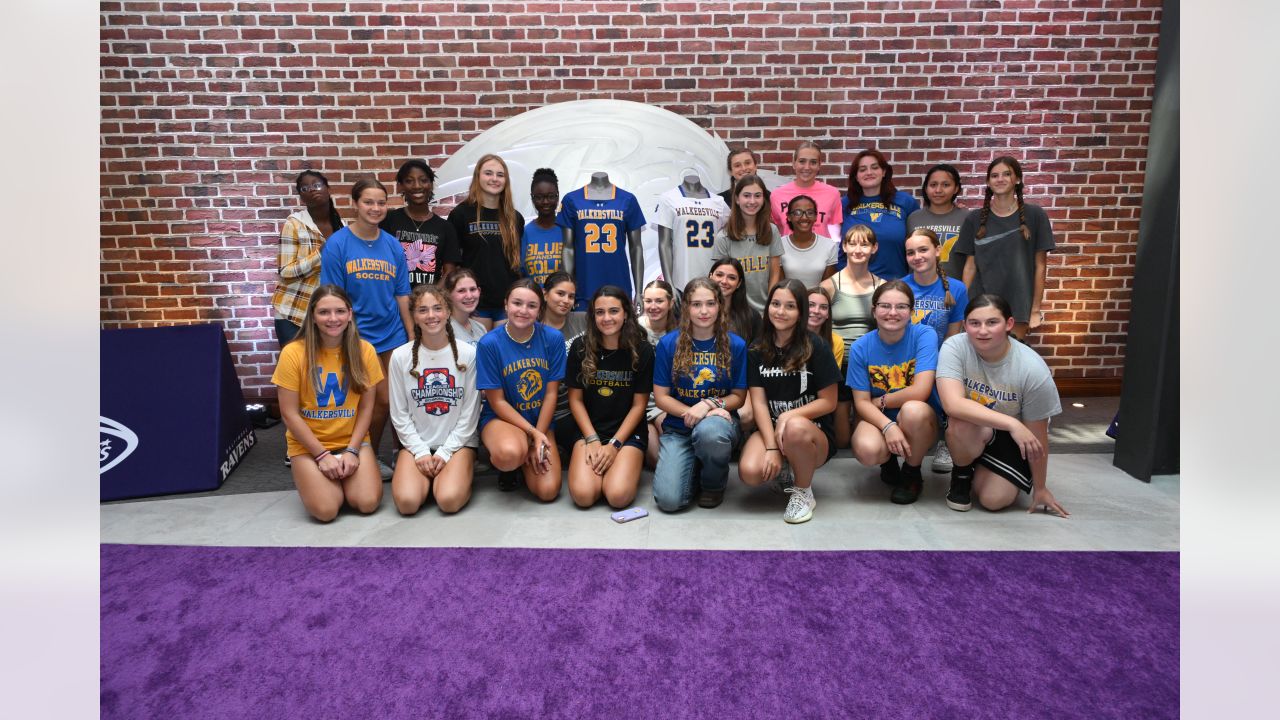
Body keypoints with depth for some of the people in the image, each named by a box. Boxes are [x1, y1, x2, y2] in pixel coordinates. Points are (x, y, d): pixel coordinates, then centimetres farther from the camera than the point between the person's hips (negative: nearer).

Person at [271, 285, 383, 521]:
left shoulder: (364, 351, -5)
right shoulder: (293, 353, -12)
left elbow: (366, 408, 0)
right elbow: (290, 415, -10)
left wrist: (352, 449, -11)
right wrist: (322, 455, -14)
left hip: (353, 441, 2)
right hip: (308, 445, -1)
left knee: (368, 503, -18)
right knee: (326, 510, -20)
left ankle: (342, 476, 14)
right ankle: (320, 479, 14)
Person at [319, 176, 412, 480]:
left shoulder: (392, 245, 4)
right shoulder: (337, 244, -7)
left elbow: (401, 295, 7)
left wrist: (412, 336, 5)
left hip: (393, 334, 4)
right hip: (359, 336, -4)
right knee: (382, 400, -2)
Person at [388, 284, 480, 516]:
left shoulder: (468, 354, -5)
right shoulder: (400, 356, -2)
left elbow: (470, 412, -3)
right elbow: (399, 414, 1)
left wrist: (445, 452, -9)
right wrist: (421, 452, -8)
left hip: (458, 442, -1)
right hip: (416, 443, 1)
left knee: (450, 501, -25)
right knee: (407, 502, -22)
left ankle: (460, 473, 8)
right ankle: (428, 476, 10)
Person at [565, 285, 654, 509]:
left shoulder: (642, 350, -5)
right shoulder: (580, 347, -2)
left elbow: (639, 404, -3)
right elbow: (575, 399, 2)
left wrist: (614, 444, -11)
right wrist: (593, 440, -9)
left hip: (627, 432, -1)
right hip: (588, 431, 1)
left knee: (618, 496, -23)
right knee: (583, 495, -22)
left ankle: (626, 464, 9)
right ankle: (598, 464, 10)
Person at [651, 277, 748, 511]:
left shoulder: (736, 345, -4)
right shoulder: (668, 344, -4)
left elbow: (738, 396, 2)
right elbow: (661, 396, -2)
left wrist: (709, 404, -19)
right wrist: (691, 413, -18)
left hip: (720, 419, 0)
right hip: (678, 428, 1)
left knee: (708, 431, -40)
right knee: (669, 500, -20)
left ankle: (715, 484, -5)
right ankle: (695, 466, 17)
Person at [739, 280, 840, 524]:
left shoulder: (816, 346, -7)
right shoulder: (757, 350, 3)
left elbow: (828, 402, -6)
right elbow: (759, 403, -4)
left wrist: (789, 416, -21)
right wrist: (772, 447, -17)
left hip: (813, 432, -2)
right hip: (770, 429, 2)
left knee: (795, 428, -39)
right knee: (749, 472, -29)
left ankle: (804, 493, -9)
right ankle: (786, 472, 9)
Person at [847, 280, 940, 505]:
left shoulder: (924, 335, -13)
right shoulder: (861, 347, -7)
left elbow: (920, 392, -22)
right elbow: (861, 402, -8)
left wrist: (880, 401, -9)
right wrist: (888, 426, -26)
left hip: (920, 420, -1)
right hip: (878, 420, 1)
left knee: (912, 409, -37)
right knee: (867, 450, -33)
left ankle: (912, 473, -5)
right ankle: (888, 461, 10)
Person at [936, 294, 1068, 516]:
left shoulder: (1033, 369, -25)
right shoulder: (954, 348, -25)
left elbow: (1037, 436, -15)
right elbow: (953, 404, -38)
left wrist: (1040, 488, -7)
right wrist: (1011, 423, -44)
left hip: (1012, 438, 0)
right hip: (970, 430, 0)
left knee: (995, 499, -16)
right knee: (962, 423, -35)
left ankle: (980, 472, 21)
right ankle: (962, 475, -2)